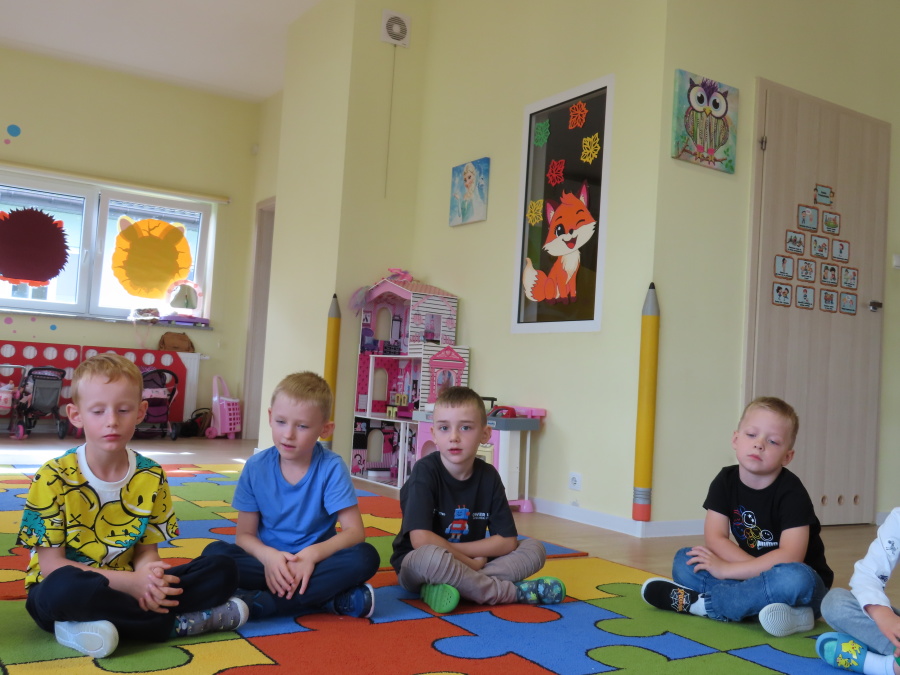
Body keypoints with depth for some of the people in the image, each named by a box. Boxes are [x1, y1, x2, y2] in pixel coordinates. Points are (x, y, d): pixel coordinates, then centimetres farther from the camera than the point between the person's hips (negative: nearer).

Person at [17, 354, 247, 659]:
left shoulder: (152, 478, -1)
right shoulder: (53, 478, -12)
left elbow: (147, 551, 4)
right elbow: (51, 563, -13)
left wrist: (148, 575, -23)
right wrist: (130, 581, -24)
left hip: (128, 588, 4)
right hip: (66, 594, -3)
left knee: (223, 571, -12)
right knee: (66, 586, -40)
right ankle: (179, 622, -20)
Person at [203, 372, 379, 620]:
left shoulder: (332, 468, -9)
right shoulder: (255, 468, -3)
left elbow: (355, 531, -11)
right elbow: (245, 534, 0)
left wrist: (314, 553, -29)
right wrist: (268, 556, -23)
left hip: (314, 564, -2)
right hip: (269, 562, 2)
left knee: (365, 556, -29)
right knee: (214, 553, -25)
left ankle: (258, 604, -29)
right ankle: (328, 598, -27)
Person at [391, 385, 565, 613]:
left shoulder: (488, 476, -3)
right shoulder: (426, 471, -16)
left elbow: (507, 541, -5)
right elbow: (421, 540, -25)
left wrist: (448, 548, -14)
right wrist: (471, 562, -18)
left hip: (471, 565, 5)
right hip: (416, 567, -5)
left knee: (535, 548, -8)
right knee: (430, 556, -39)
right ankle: (513, 592, -20)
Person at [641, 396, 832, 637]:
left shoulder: (791, 492, -18)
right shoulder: (726, 481, -4)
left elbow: (790, 556, -27)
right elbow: (714, 538, -10)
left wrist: (727, 569, -25)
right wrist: (763, 569, -23)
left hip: (802, 582, -4)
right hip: (751, 575, 5)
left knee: (794, 579, -38)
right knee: (685, 560, -9)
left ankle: (698, 601, -26)